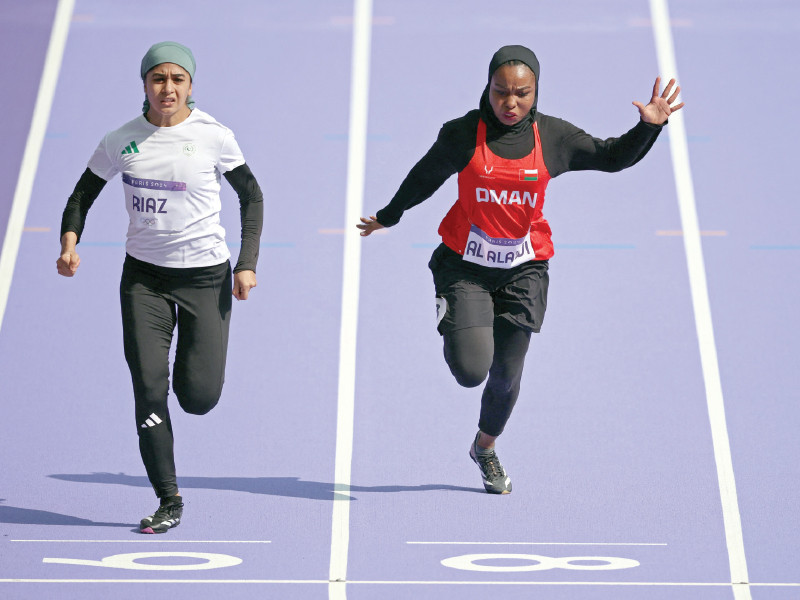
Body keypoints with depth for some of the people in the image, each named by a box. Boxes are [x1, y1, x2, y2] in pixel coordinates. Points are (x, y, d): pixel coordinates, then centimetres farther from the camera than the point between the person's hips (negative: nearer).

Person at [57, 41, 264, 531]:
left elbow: (251, 196, 3)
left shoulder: (214, 136, -7)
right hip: (144, 274, 2)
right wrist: (70, 242, -11)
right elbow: (84, 192, 9)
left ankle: (194, 362, 35)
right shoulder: (121, 141, -2)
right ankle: (169, 501, 5)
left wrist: (247, 264, -6)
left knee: (198, 398, -4)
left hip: (206, 274, -2)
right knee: (149, 389, -7)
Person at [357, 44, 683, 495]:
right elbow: (425, 177, 6)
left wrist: (649, 127, -13)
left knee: (507, 373, 9)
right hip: (465, 265, -2)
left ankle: (486, 447, 39)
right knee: (471, 369, -15)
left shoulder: (553, 136, -5)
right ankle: (454, 324, 23)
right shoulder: (462, 135, -10)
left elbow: (613, 157, 5)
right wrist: (388, 218, 20)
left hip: (523, 268, 2)